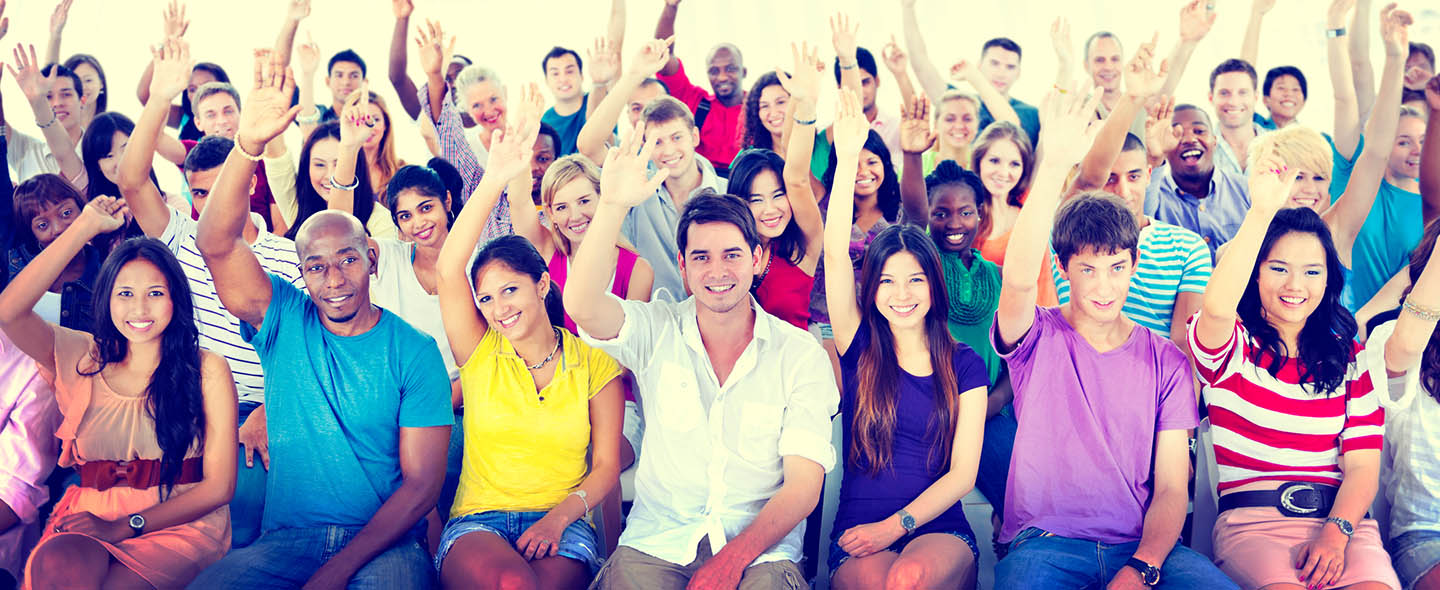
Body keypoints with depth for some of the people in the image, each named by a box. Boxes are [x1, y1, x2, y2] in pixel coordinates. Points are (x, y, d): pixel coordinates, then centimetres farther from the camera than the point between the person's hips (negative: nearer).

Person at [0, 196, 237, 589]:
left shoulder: (208, 370, 3)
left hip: (181, 526, -2)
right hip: (89, 524, 2)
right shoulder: (82, 359, 11)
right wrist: (87, 226, -5)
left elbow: (219, 485, -1)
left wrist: (124, 527, -12)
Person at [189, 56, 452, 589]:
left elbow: (422, 484, -4)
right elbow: (217, 245, -11)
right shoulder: (285, 321, 6)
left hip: (383, 543, -2)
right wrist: (248, 145, -27)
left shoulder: (413, 351, 0)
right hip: (283, 540, 2)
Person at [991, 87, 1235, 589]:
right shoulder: (1039, 338, 3)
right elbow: (1019, 279, -22)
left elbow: (1171, 487, 5)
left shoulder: (1166, 360, 9)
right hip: (1045, 541, -2)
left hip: (1144, 545, 2)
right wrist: (1054, 165, -34)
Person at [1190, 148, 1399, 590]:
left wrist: (1335, 534, -12)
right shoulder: (1232, 346, 6)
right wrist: (1263, 210, -31)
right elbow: (1217, 308, -21)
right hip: (1251, 520, -2)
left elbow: (1362, 466, 7)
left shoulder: (1350, 357, 14)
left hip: (1340, 517, 2)